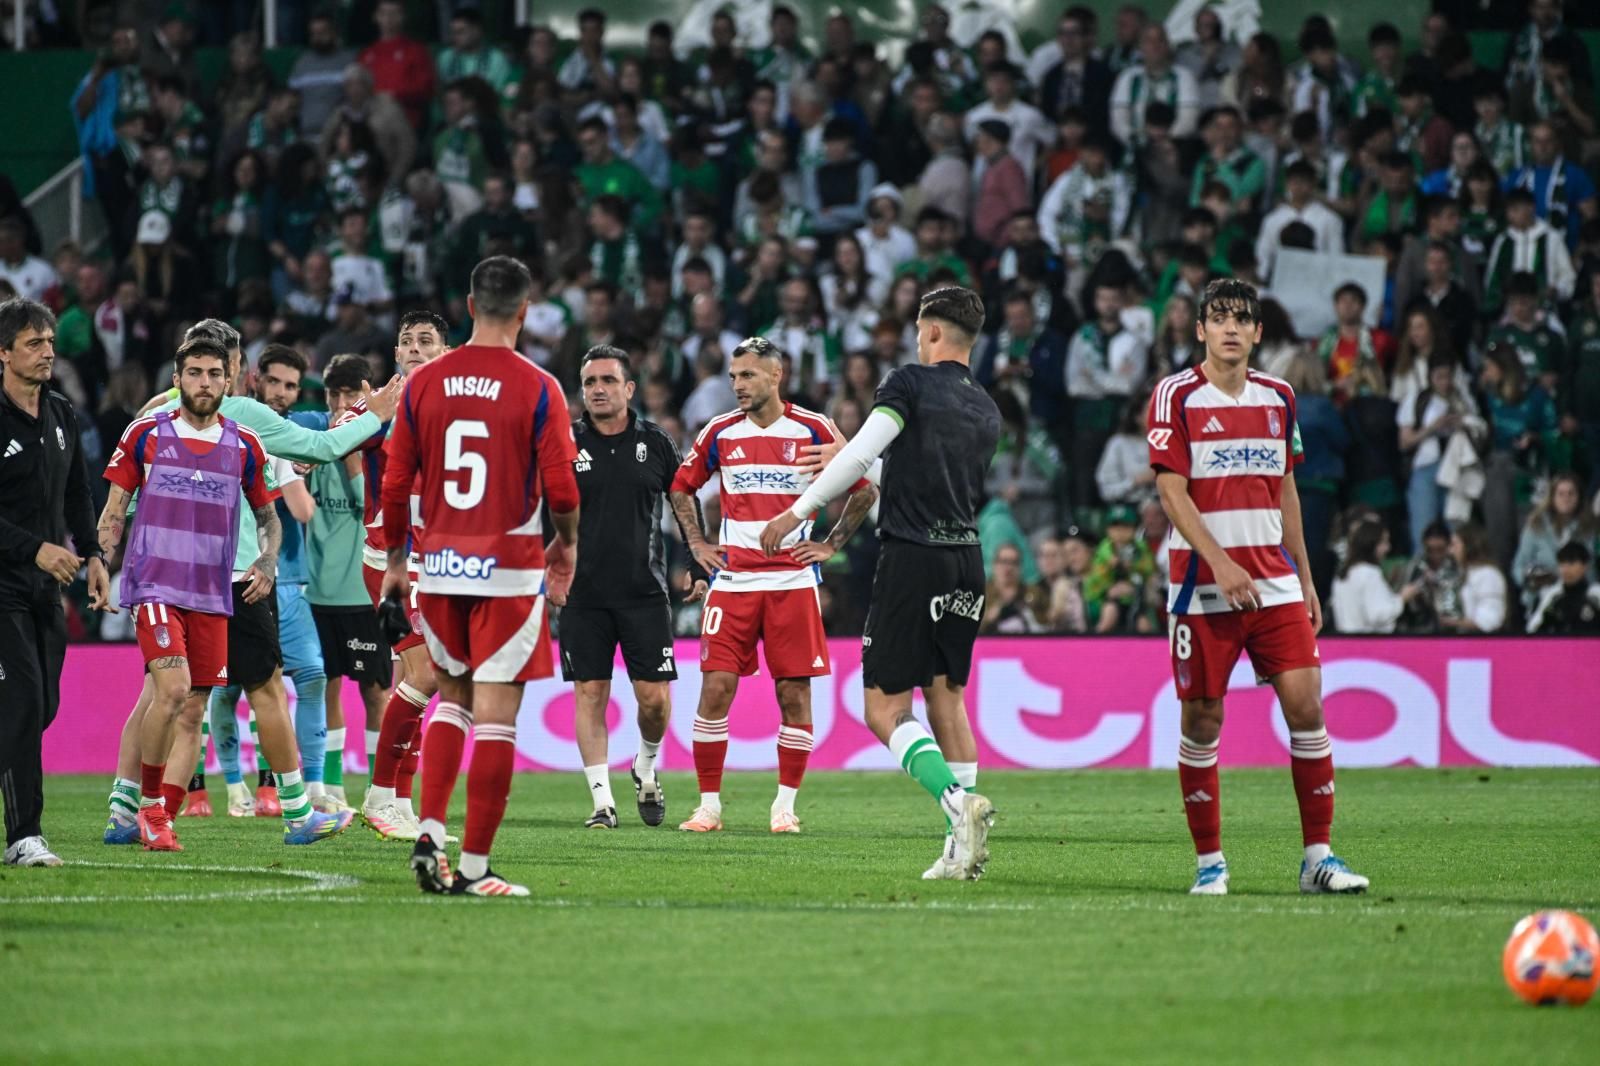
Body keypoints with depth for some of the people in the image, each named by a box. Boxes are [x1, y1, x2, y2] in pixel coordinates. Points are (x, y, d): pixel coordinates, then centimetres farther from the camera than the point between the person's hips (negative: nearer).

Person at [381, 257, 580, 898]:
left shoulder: (424, 382, 2)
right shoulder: (538, 390, -8)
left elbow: (395, 484, 5)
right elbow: (562, 492, -9)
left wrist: (395, 561, 18)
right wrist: (566, 544, 11)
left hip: (438, 568, 4)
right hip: (510, 572, -4)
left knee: (453, 699, 20)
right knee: (495, 717, 1)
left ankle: (429, 836, 6)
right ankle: (473, 866, 1)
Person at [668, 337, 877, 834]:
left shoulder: (812, 430, -1)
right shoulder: (720, 432, 6)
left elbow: (864, 491, 7)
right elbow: (681, 488, 21)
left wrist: (831, 544, 2)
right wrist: (697, 544, 11)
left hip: (792, 581, -2)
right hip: (733, 581, 2)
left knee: (794, 692, -1)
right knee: (715, 688, -6)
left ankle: (786, 805, 9)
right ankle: (708, 805, 1)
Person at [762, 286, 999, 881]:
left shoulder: (912, 383, -6)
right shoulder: (987, 412, 14)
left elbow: (862, 454, -16)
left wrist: (798, 512, -11)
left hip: (911, 558, -7)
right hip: (966, 563, 7)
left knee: (886, 709, -4)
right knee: (947, 698, 13)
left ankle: (960, 804, -25)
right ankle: (962, 851, 8)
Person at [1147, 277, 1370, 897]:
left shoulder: (1278, 399, 12)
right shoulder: (1176, 397, -3)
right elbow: (1172, 493, -10)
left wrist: (1304, 579, 17)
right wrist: (1220, 563, -20)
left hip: (1274, 583, 4)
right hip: (1202, 585, -4)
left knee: (1306, 707, -6)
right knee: (1202, 720, -1)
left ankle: (1318, 857, -2)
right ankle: (1209, 861, 10)